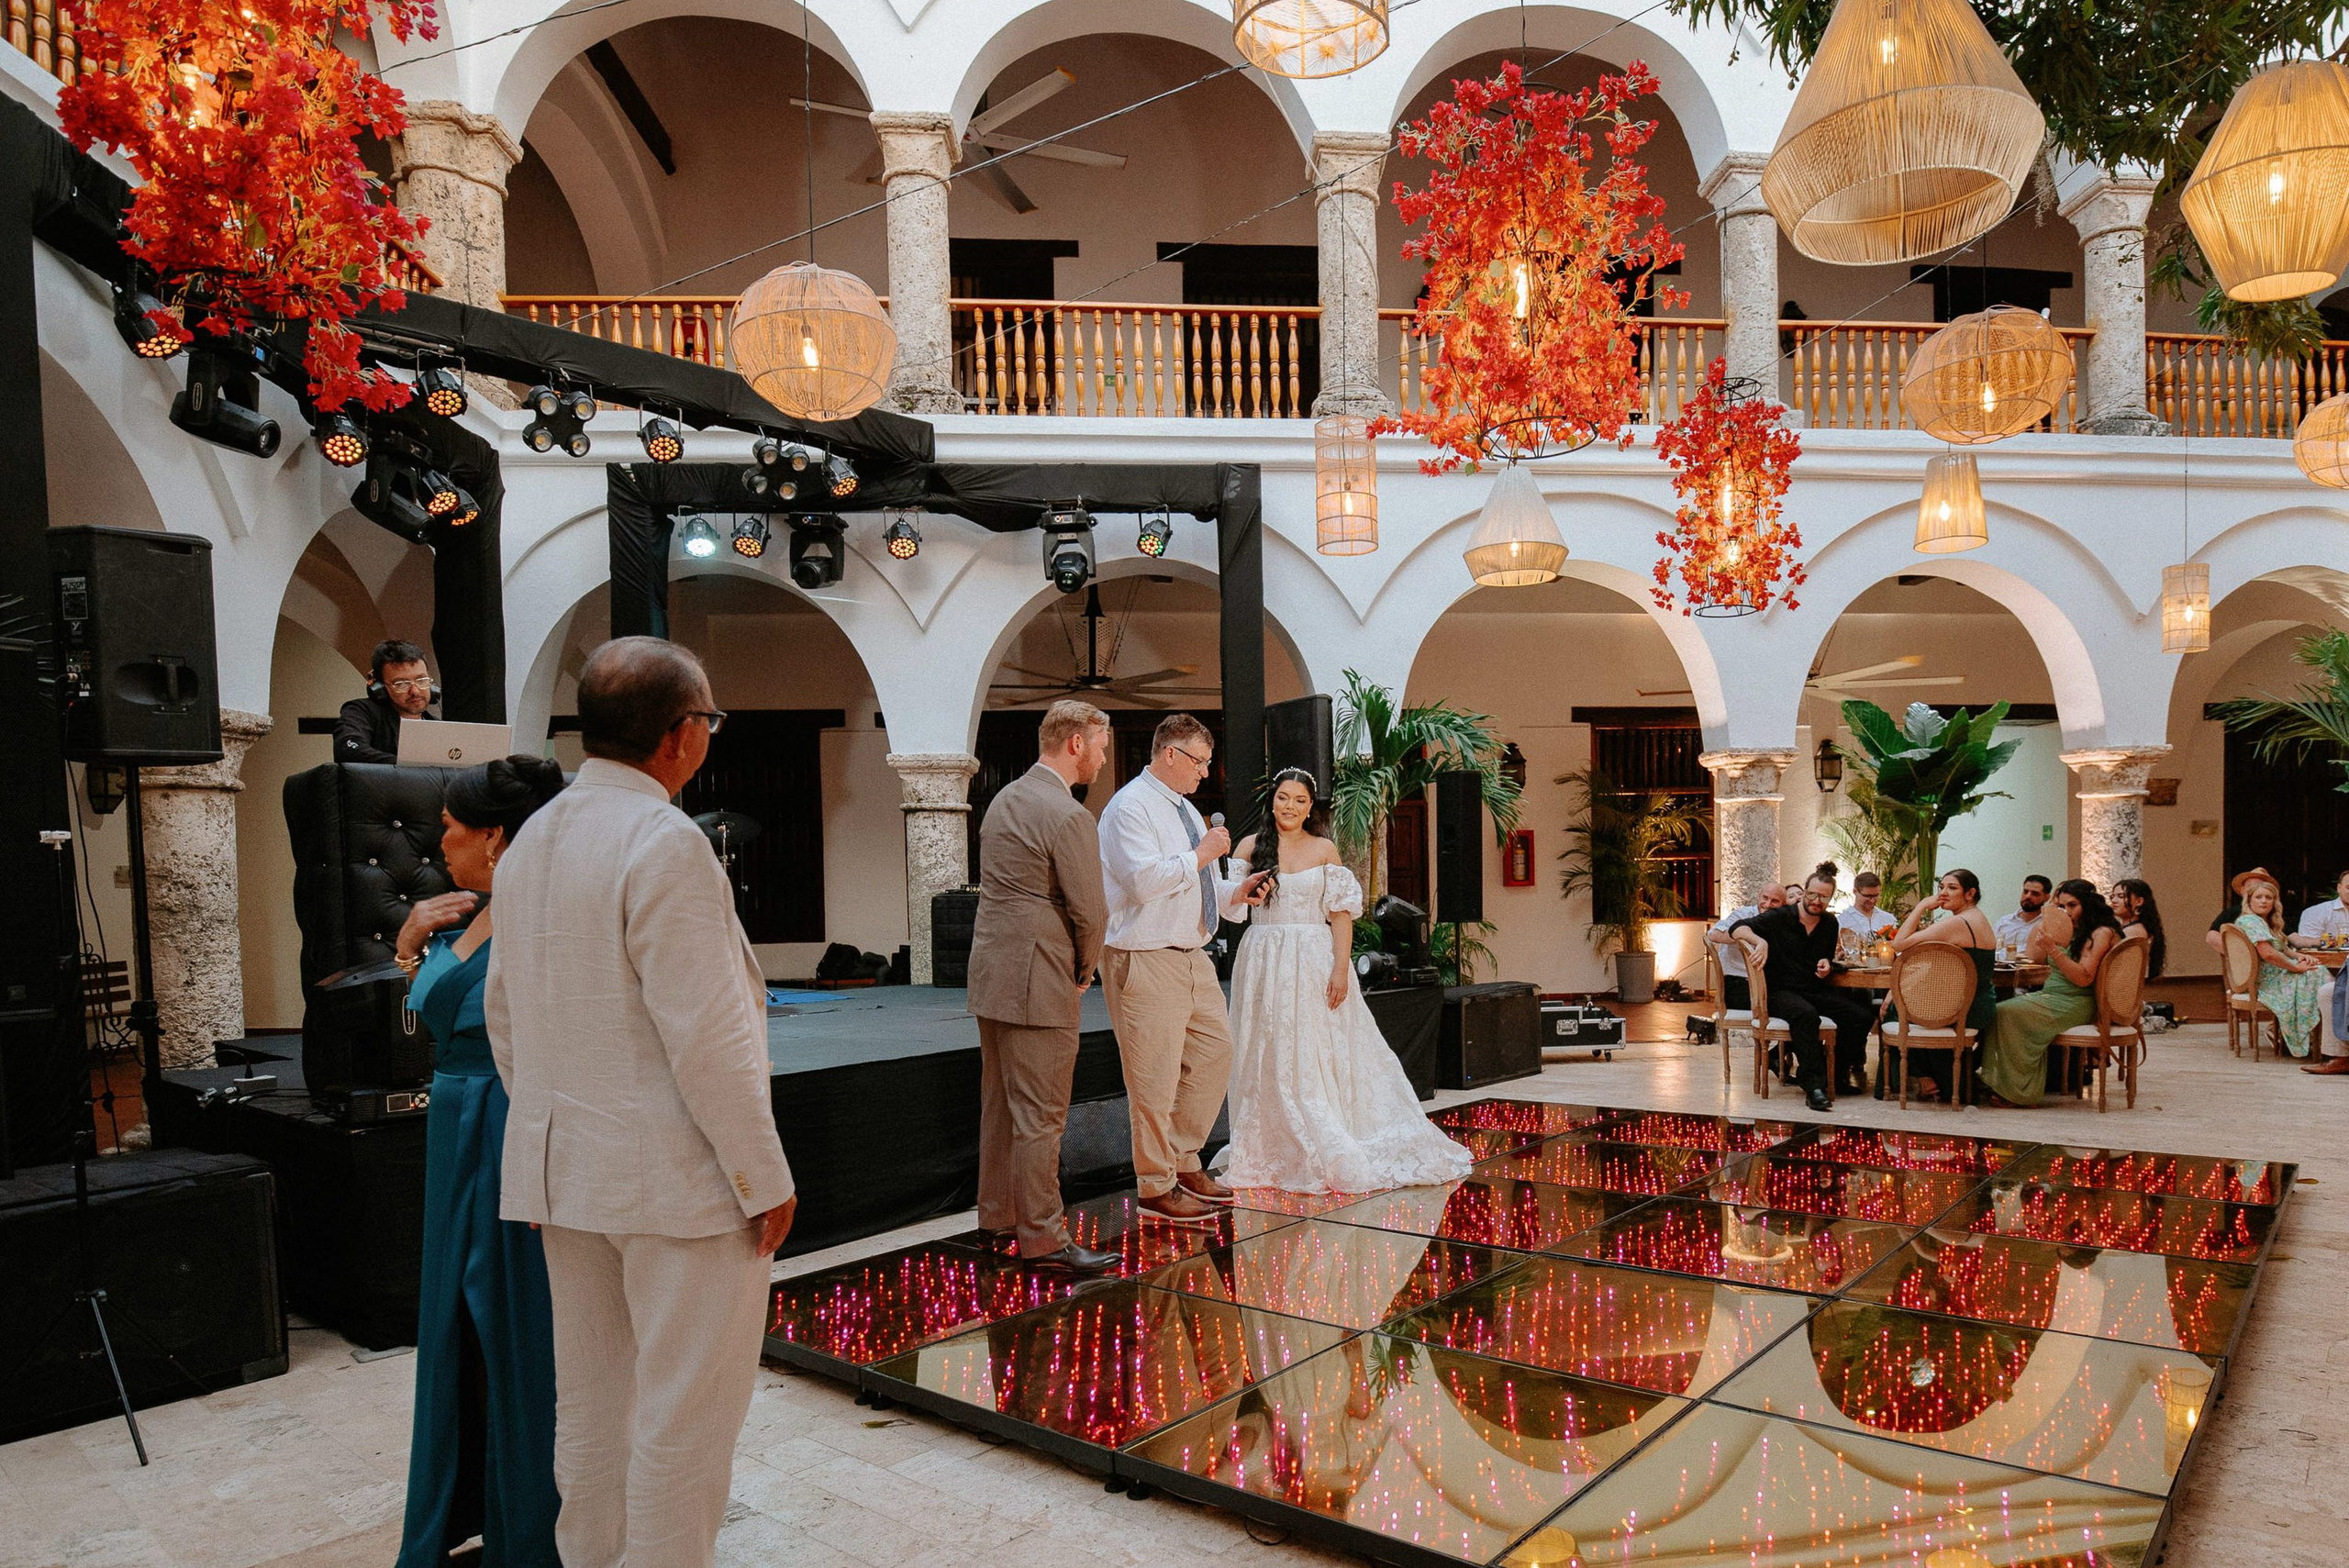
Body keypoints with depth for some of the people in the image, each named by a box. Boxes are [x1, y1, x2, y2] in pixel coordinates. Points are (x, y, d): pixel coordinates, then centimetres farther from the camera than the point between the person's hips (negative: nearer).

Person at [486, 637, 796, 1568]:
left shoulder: (531, 842, 9)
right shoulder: (665, 843, -19)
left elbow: (505, 1015, 15)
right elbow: (707, 1036, -22)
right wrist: (764, 1176, -14)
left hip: (562, 1165, 9)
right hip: (674, 1173, -9)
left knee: (589, 1399, 19)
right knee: (687, 1411, 4)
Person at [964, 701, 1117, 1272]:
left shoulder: (1003, 799, 12)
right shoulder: (1068, 816, -17)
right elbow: (1091, 912, -16)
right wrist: (1084, 972, 3)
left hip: (991, 972, 9)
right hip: (1038, 984, -9)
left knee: (999, 1105, 18)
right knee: (1039, 1116, -2)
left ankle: (996, 1218, 29)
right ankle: (1043, 1240, 6)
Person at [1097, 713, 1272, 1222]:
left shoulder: (1186, 810, 17)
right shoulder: (1130, 808, -13)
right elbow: (1144, 881, -25)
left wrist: (1237, 893, 4)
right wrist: (1201, 855, -16)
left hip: (1194, 957, 10)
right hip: (1146, 964, -10)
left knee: (1215, 1054, 14)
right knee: (1155, 1078, -2)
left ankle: (1184, 1163, 29)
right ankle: (1156, 1186, 13)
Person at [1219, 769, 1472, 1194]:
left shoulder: (1324, 850, 4)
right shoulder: (1251, 847, 6)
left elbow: (1341, 914, -1)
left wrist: (1341, 968, -10)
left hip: (1314, 960, -1)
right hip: (1263, 962, 1)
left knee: (1319, 1056, 0)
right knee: (1268, 1059, 3)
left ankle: (1326, 1153, 11)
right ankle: (1271, 1151, 13)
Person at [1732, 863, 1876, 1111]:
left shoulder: (1830, 923, 14)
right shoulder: (1779, 918, -3)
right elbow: (1738, 928, -12)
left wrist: (1825, 964, 5)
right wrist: (1760, 941, -31)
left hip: (1816, 991, 6)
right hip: (1781, 992, -6)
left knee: (1862, 1016, -18)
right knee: (1806, 1014, -39)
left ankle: (1837, 1074, 2)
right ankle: (1814, 1086, -38)